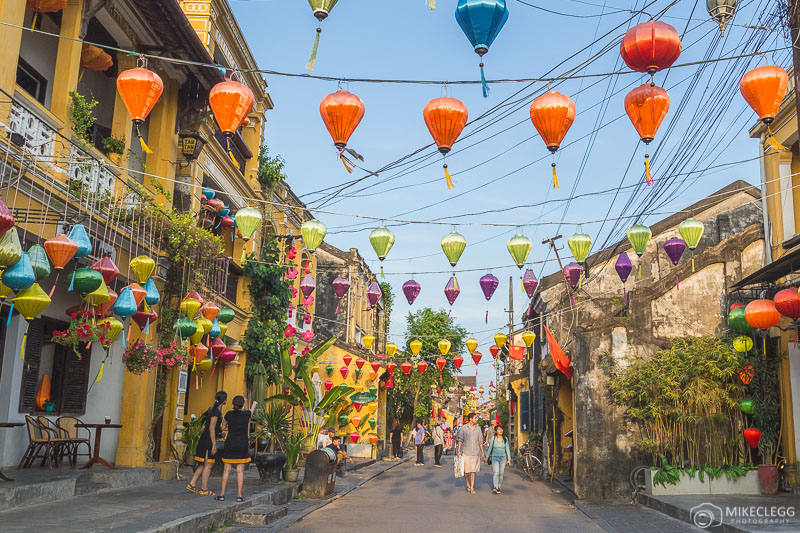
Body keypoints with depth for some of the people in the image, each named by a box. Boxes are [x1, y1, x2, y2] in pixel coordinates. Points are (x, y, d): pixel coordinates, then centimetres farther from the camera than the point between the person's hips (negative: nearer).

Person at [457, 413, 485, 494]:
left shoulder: (478, 428, 7)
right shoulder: (463, 428, 0)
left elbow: (480, 441, 12)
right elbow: (460, 440, 3)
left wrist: (482, 453, 10)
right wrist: (459, 451, -4)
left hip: (475, 452, 1)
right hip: (465, 452, -1)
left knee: (473, 470, -5)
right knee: (466, 470, 6)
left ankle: (472, 488, -2)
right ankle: (468, 485, 25)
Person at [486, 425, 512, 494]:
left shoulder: (505, 439, 1)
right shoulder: (493, 438, -3)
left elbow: (507, 449, 3)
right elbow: (490, 448, 7)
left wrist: (509, 459, -1)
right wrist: (487, 457, 11)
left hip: (503, 458, 2)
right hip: (495, 457, -2)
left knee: (501, 474, 6)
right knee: (496, 472, -17)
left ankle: (499, 488, 21)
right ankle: (495, 488, -28)